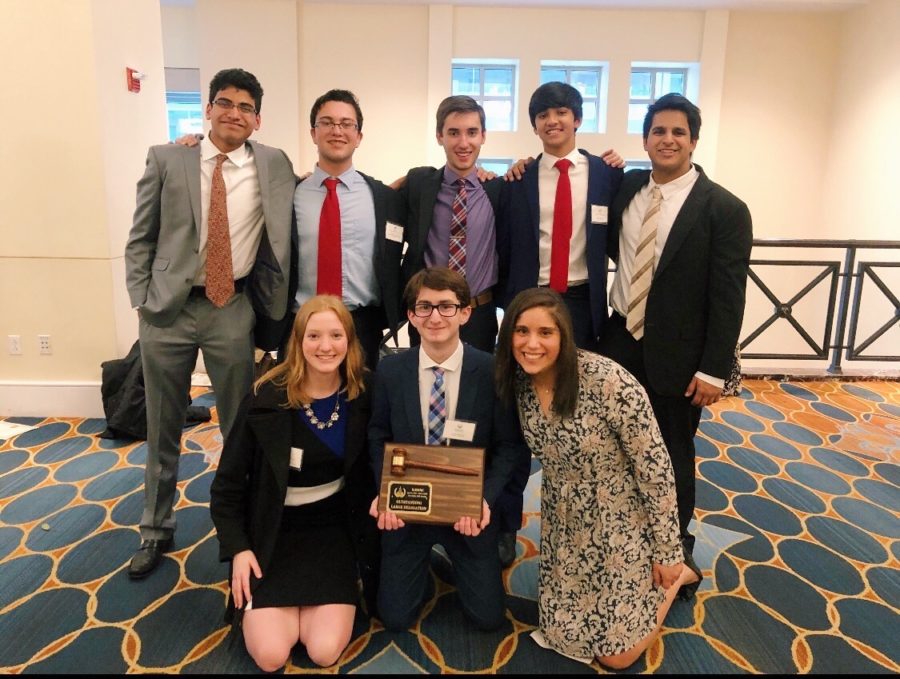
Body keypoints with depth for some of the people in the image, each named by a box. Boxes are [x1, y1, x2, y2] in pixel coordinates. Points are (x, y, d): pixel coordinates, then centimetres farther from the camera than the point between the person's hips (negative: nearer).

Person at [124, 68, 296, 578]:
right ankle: (157, 530, 32)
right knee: (162, 429, 12)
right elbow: (141, 238, 6)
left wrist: (272, 308, -5)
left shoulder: (274, 165, 2)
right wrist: (141, 300, -1)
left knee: (242, 426, 8)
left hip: (232, 310, 0)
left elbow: (286, 234, 5)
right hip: (167, 307, 1)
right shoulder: (167, 159, 2)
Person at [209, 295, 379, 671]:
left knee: (325, 651, -12)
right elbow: (228, 482, -6)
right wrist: (237, 548, -11)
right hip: (274, 531, -1)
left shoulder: (362, 394, -9)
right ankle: (277, 605, 19)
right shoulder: (266, 398, -15)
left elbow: (370, 465, 8)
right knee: (270, 655, -12)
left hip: (334, 528, 1)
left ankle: (312, 603, 19)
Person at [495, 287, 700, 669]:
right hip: (563, 523, 6)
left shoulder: (608, 381, -30)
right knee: (562, 636, 14)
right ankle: (637, 580, 36)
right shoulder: (517, 383, -11)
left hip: (620, 520, -5)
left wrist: (668, 553, -13)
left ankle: (678, 575, 29)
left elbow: (656, 468, -20)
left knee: (615, 653, 6)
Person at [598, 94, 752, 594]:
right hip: (618, 343, 4)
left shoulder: (724, 209, -11)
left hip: (675, 355, -4)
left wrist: (713, 370, -14)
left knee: (672, 459, 13)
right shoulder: (625, 188, 4)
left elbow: (728, 298, -11)